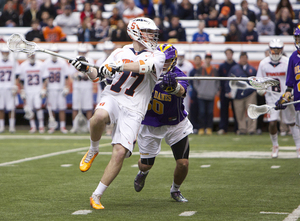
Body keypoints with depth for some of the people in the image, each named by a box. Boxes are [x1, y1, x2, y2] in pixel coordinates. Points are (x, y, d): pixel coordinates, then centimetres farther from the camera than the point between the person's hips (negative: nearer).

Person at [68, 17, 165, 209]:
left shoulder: (156, 56, 6)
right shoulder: (120, 53, 15)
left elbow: (145, 66, -18)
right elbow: (99, 76, 19)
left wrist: (118, 66, -25)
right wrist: (86, 69, -1)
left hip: (132, 110, -1)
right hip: (112, 98, 1)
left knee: (120, 152, -14)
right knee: (100, 116, -37)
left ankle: (96, 196, -1)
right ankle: (93, 150, -5)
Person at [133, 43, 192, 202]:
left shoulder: (178, 76, -24)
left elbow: (181, 91, -47)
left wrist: (173, 85, -70)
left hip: (175, 124, -1)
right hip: (150, 125, 1)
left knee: (183, 164, -7)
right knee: (146, 165, 7)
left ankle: (175, 190, 27)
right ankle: (143, 172, 49)